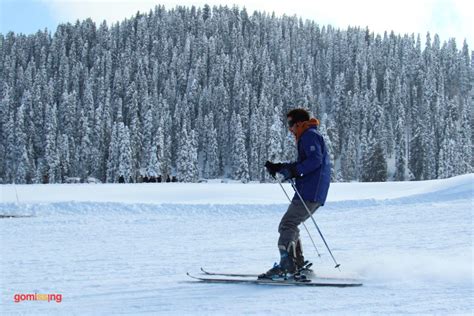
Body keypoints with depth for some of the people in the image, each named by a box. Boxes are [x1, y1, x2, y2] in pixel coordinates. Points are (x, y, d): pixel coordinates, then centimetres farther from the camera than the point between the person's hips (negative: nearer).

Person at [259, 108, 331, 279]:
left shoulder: (310, 135, -7)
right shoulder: (306, 137, 25)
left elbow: (315, 160, -21)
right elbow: (301, 164, 27)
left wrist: (294, 171, -22)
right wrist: (279, 167, 18)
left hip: (310, 193, -11)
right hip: (315, 194, 11)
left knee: (287, 225, -14)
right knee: (290, 225, 15)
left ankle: (286, 265, -23)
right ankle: (298, 265, 14)